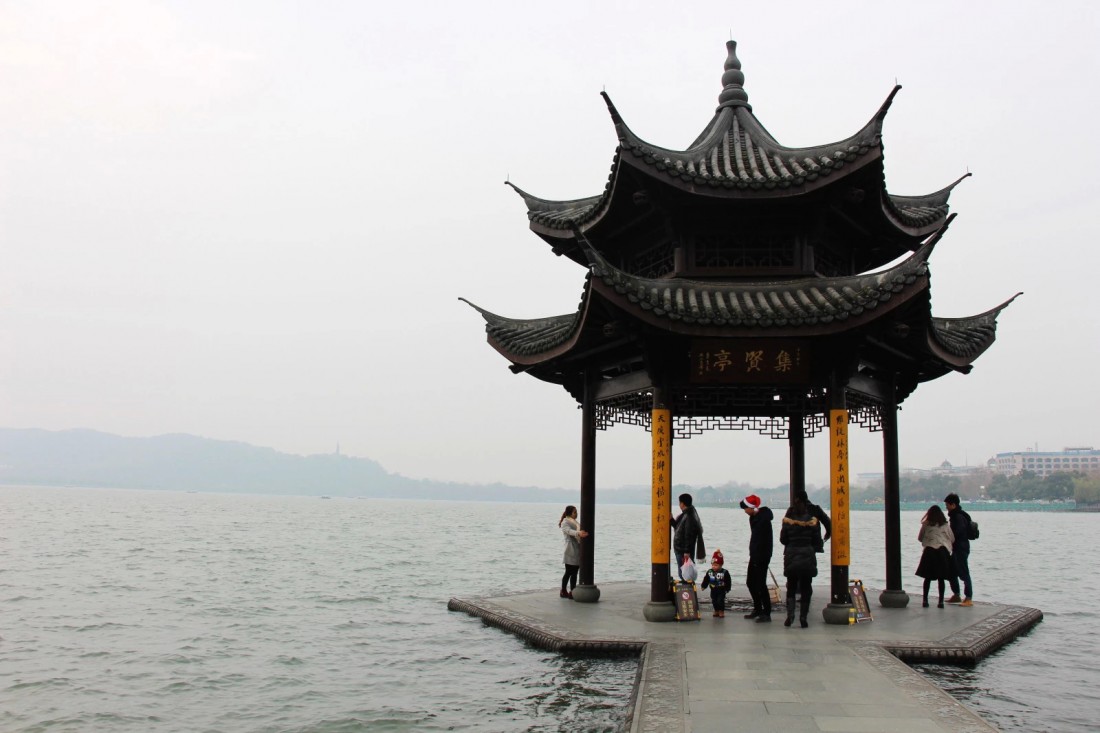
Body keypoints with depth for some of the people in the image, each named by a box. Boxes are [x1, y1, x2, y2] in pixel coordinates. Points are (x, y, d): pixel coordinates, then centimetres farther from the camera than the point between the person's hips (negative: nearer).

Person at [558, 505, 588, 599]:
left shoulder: (575, 522, 20)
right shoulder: (565, 523, -8)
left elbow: (581, 532, 20)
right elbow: (569, 531, -28)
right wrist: (578, 533, -45)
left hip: (577, 551, 8)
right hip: (571, 551, -8)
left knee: (574, 573, 10)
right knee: (568, 572, -4)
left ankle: (572, 592, 15)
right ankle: (563, 591, 4)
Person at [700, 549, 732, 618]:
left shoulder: (724, 572, -14)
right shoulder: (709, 572, -4)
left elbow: (728, 582, -10)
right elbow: (706, 580, 3)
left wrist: (727, 589, -12)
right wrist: (703, 586, -5)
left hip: (721, 590, -4)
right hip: (713, 590, 4)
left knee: (720, 600, -5)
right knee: (714, 601, 9)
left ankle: (721, 611, 11)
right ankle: (716, 611, 25)